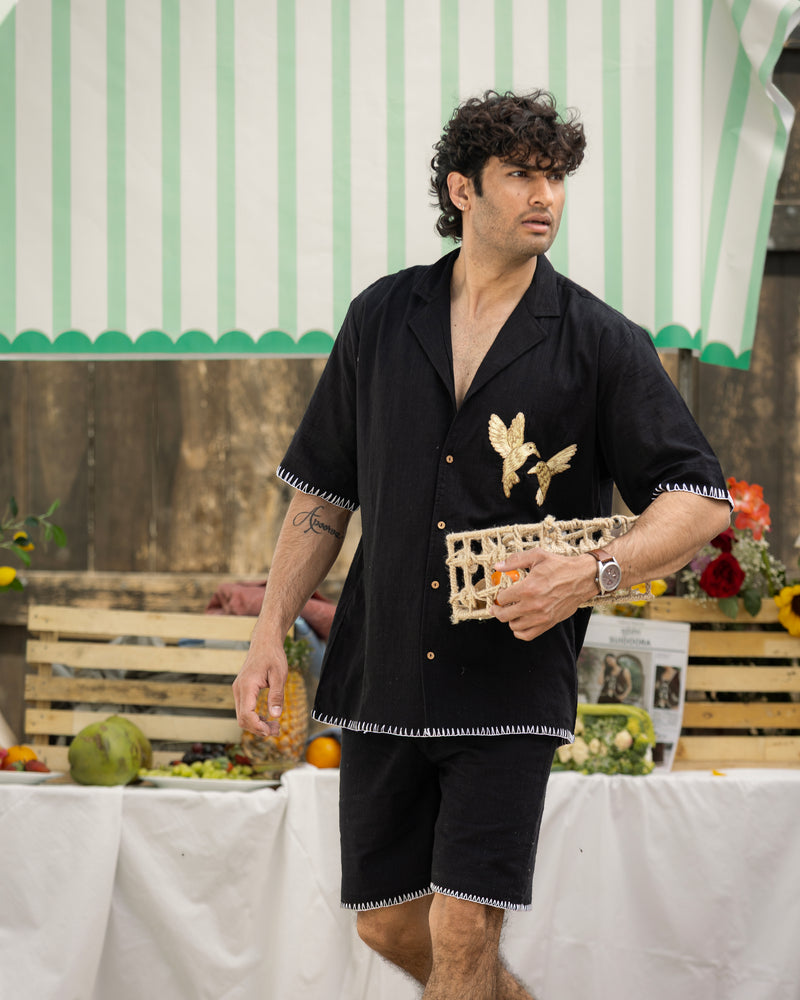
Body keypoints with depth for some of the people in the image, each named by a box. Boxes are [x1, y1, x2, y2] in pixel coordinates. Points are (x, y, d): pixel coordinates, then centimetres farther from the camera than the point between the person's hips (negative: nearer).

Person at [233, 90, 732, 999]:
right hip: (382, 678, 3)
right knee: (389, 926, 10)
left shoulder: (599, 344, -2)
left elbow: (701, 500, -3)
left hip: (511, 688, -3)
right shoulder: (381, 319, 6)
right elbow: (322, 492, 12)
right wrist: (270, 633, 5)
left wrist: (592, 575, -19)